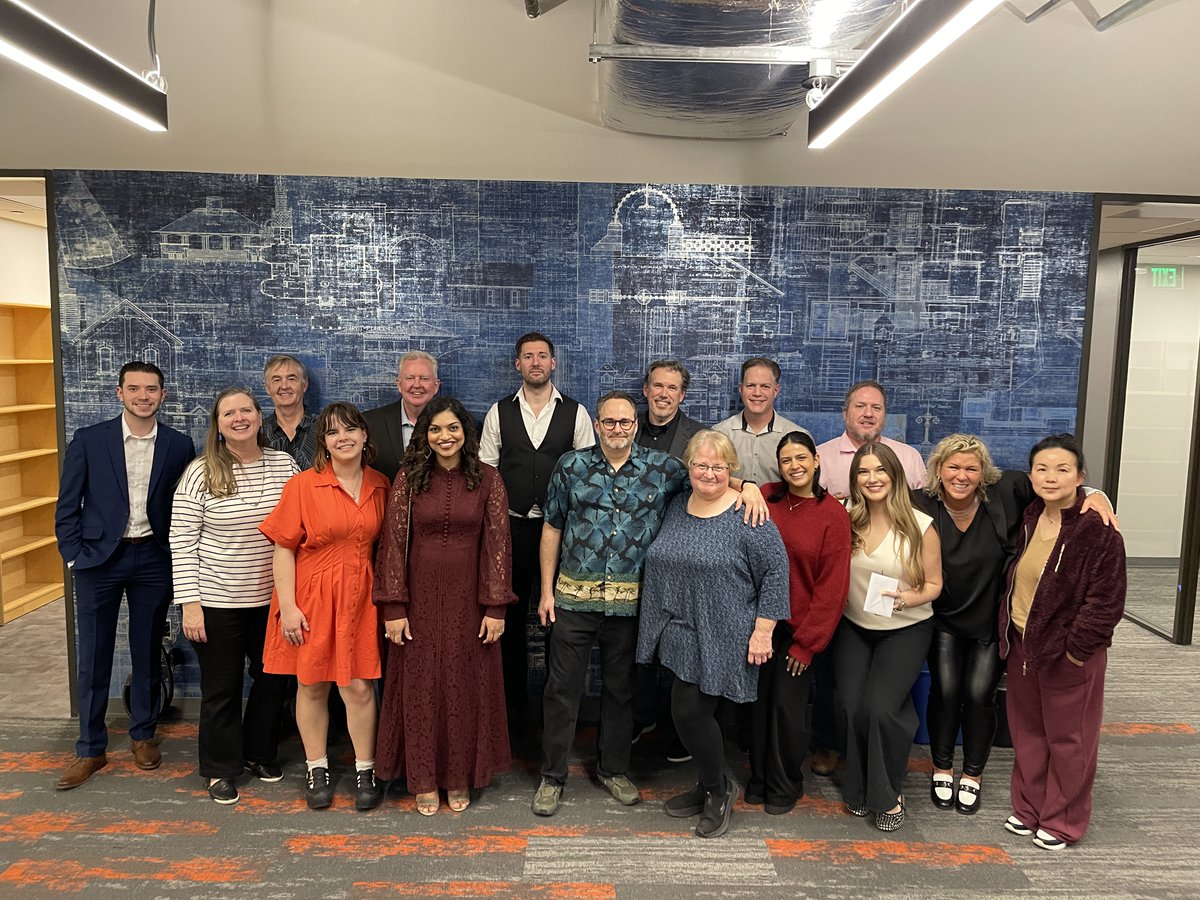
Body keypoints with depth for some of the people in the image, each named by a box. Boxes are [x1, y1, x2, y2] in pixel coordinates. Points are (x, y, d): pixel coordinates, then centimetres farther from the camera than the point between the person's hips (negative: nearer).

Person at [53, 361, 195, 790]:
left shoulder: (178, 445, 0)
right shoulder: (88, 440, -3)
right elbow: (67, 508, 0)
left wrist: (177, 558, -1)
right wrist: (76, 558, -5)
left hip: (153, 558, 1)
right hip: (99, 559, -1)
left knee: (147, 653, 11)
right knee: (93, 658, 6)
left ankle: (143, 735, 28)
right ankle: (91, 749, 19)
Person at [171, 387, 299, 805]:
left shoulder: (284, 465, -1)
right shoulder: (201, 473, -9)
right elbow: (181, 540, -8)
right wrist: (190, 603, -11)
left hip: (273, 599, 3)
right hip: (217, 602, -3)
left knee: (273, 680, 15)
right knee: (221, 688, 10)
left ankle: (259, 753, 38)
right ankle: (221, 769, 30)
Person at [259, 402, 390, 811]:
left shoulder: (380, 486, 3)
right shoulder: (302, 485, -8)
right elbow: (283, 548, -7)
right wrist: (287, 606, -11)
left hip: (359, 598, 2)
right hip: (311, 598, -2)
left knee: (359, 686, 4)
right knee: (312, 685, 10)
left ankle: (365, 770, 21)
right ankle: (317, 769, 28)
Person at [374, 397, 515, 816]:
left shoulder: (487, 479, -2)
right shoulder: (408, 478, -2)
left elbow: (497, 544, -4)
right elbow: (393, 542, -3)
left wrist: (496, 607, -7)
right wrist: (393, 607, -8)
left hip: (468, 600, 0)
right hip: (420, 598, 0)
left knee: (466, 686, 10)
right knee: (420, 686, 9)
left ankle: (460, 777, 28)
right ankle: (424, 779, 27)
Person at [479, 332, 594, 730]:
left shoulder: (575, 413, 2)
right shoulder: (499, 412, 5)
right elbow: (485, 471, 5)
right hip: (511, 525, 1)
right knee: (511, 614, 8)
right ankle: (512, 703, 22)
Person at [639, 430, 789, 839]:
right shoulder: (677, 505, 7)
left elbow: (776, 570, -11)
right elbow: (662, 565, 17)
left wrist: (763, 629, -13)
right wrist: (663, 627, 15)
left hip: (722, 637, -6)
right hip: (682, 634, 6)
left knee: (689, 711, -6)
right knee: (690, 712, 12)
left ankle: (717, 789, 20)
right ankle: (711, 787, 34)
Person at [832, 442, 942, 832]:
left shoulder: (920, 526, -11)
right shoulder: (846, 520, -4)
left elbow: (933, 584, -3)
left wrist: (910, 597, -20)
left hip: (905, 629, -2)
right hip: (853, 627, 3)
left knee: (880, 706, -15)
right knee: (850, 705, -7)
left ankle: (887, 795, 9)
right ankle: (858, 789, 18)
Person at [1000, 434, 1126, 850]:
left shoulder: (1098, 530, -17)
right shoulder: (1028, 519, 3)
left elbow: (1106, 600, -16)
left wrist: (1076, 648, -16)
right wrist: (1008, 631, 10)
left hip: (1069, 651, -6)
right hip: (1022, 645, 6)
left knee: (1068, 737, 9)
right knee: (1027, 732, 16)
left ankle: (1063, 820, 26)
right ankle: (1029, 809, 32)